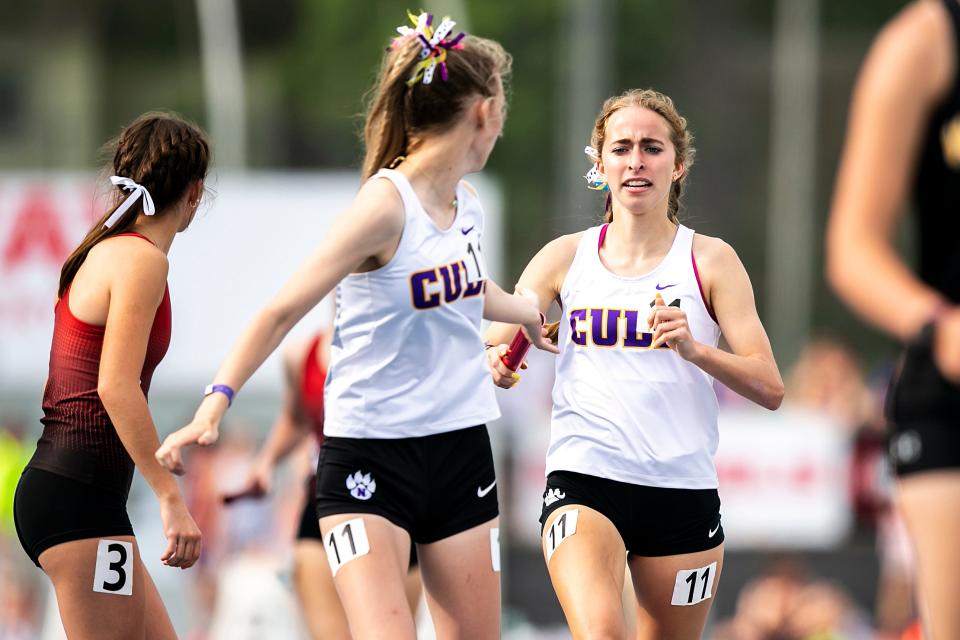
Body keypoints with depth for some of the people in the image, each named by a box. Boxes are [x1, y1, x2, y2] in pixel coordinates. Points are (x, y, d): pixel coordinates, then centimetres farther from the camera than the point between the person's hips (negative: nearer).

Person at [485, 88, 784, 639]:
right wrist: (498, 365, -14)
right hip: (584, 478, -1)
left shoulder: (709, 259, 4)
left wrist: (694, 348, -20)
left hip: (684, 489, 1)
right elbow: (488, 354, 9)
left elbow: (770, 388, -3)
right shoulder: (566, 257, 8)